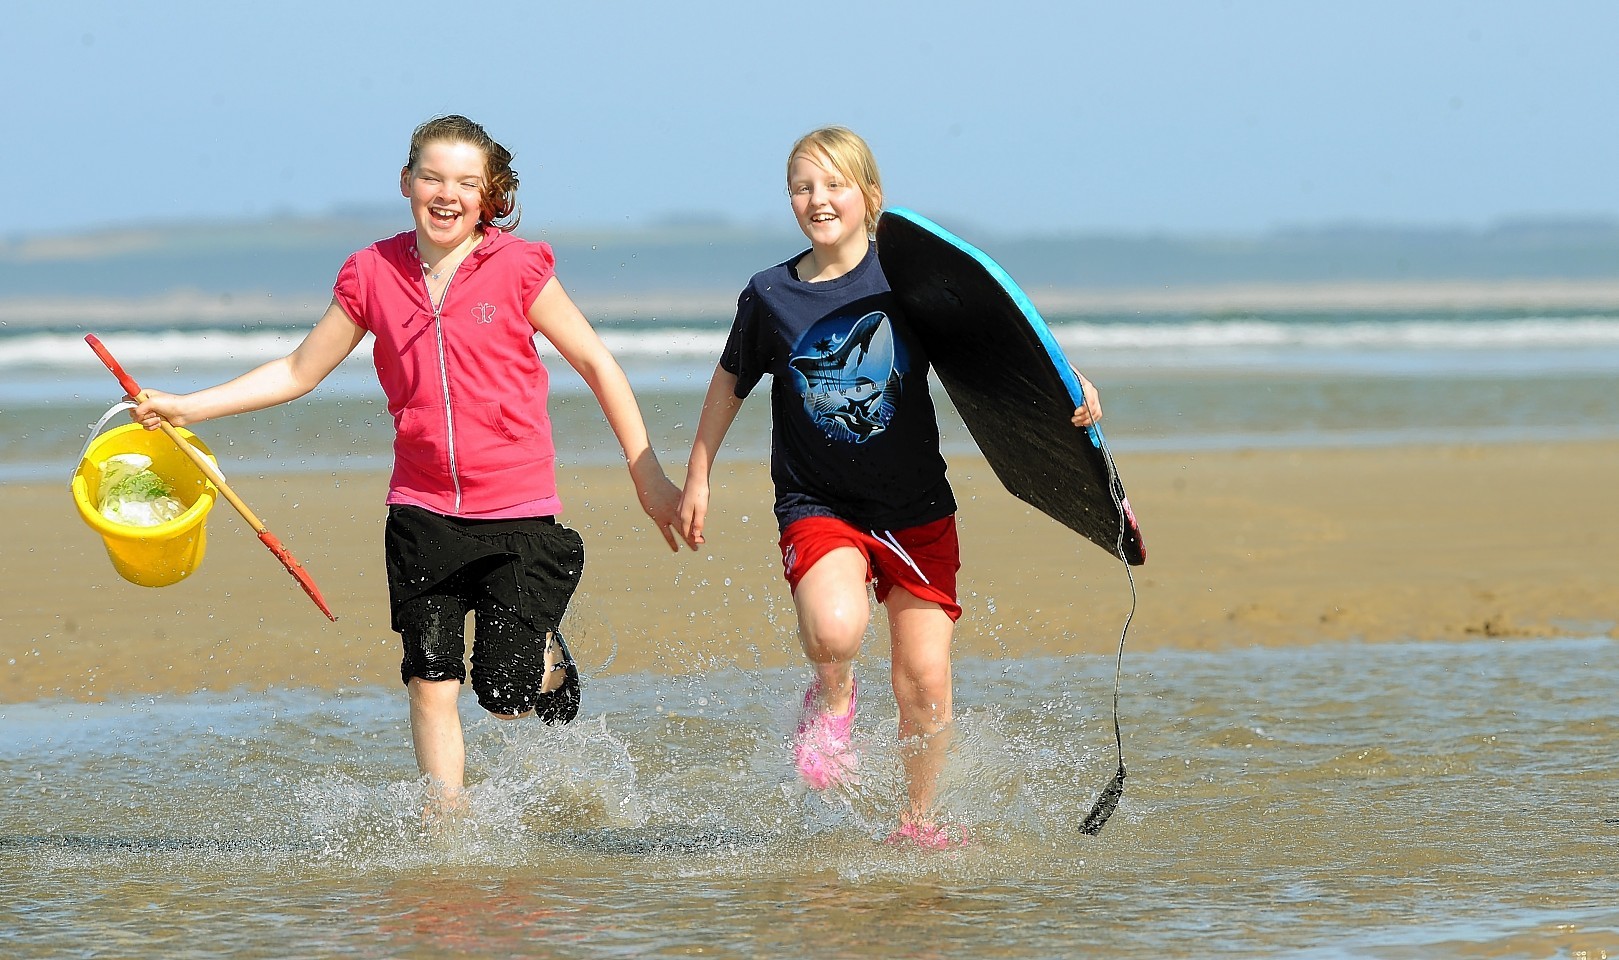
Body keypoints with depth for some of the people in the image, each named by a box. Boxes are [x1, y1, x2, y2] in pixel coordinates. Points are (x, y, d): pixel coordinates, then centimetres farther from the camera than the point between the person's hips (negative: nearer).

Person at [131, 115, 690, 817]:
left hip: (516, 508, -3)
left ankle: (547, 655, 31)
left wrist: (648, 476, 1)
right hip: (421, 511, 3)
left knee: (506, 693, -4)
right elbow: (300, 371, 11)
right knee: (431, 681, -1)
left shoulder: (517, 268, -6)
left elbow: (596, 364, 1)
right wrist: (185, 408, 5)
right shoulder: (373, 275, 2)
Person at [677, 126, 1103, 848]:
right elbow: (730, 384, 15)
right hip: (817, 505, -1)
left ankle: (918, 818, 22)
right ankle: (833, 697, 6)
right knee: (834, 629, -30)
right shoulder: (770, 297, -2)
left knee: (924, 678, -1)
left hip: (915, 507, 1)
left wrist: (1069, 382, -15)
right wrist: (697, 479, 21)